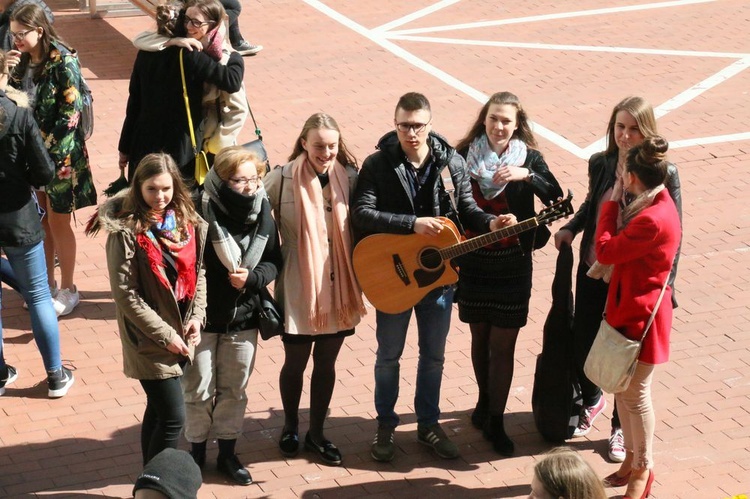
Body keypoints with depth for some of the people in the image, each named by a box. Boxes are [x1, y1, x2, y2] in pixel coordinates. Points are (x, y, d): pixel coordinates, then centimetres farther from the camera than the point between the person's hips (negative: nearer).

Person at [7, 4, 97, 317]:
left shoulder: (63, 61, -16)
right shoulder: (23, 60, 4)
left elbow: (71, 112, -17)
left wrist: (46, 144, -17)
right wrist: (10, 73, -10)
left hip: (60, 153, -6)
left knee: (57, 221, 3)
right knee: (41, 220, 13)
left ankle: (68, 290, 16)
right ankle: (47, 283, 25)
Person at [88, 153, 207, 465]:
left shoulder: (187, 223, 3)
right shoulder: (126, 231, -16)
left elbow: (198, 272, 10)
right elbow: (125, 294, -16)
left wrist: (196, 317, -5)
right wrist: (165, 334, -15)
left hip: (181, 335, 6)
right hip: (148, 338, -6)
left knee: (158, 411, 17)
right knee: (173, 417, -7)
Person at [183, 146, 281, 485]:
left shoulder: (262, 213, -5)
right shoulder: (200, 212, -20)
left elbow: (273, 261, 3)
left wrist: (252, 277, -17)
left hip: (244, 318, 4)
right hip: (202, 318, -4)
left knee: (234, 390, 17)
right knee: (199, 391, 8)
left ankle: (227, 453, 33)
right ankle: (196, 454, 29)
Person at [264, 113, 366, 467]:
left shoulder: (349, 177, -2)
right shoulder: (283, 178, -12)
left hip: (338, 287, 3)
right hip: (299, 287, -3)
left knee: (326, 362, 13)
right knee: (295, 361, 11)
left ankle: (316, 433, 29)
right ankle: (290, 426, 35)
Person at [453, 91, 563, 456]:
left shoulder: (528, 157, -7)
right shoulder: (465, 155, -3)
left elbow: (558, 201, -17)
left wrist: (527, 175, -28)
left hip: (512, 265, -2)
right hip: (472, 261, 2)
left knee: (502, 345, 2)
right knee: (479, 338, 16)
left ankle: (495, 420, 12)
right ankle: (485, 400, 37)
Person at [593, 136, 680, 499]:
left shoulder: (652, 220, -29)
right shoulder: (657, 202, 3)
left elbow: (605, 251, -20)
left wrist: (612, 202, -14)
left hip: (641, 313, -10)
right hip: (627, 306, 10)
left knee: (635, 393, 3)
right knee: (623, 388, 18)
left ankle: (643, 468, 19)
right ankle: (631, 459, 32)